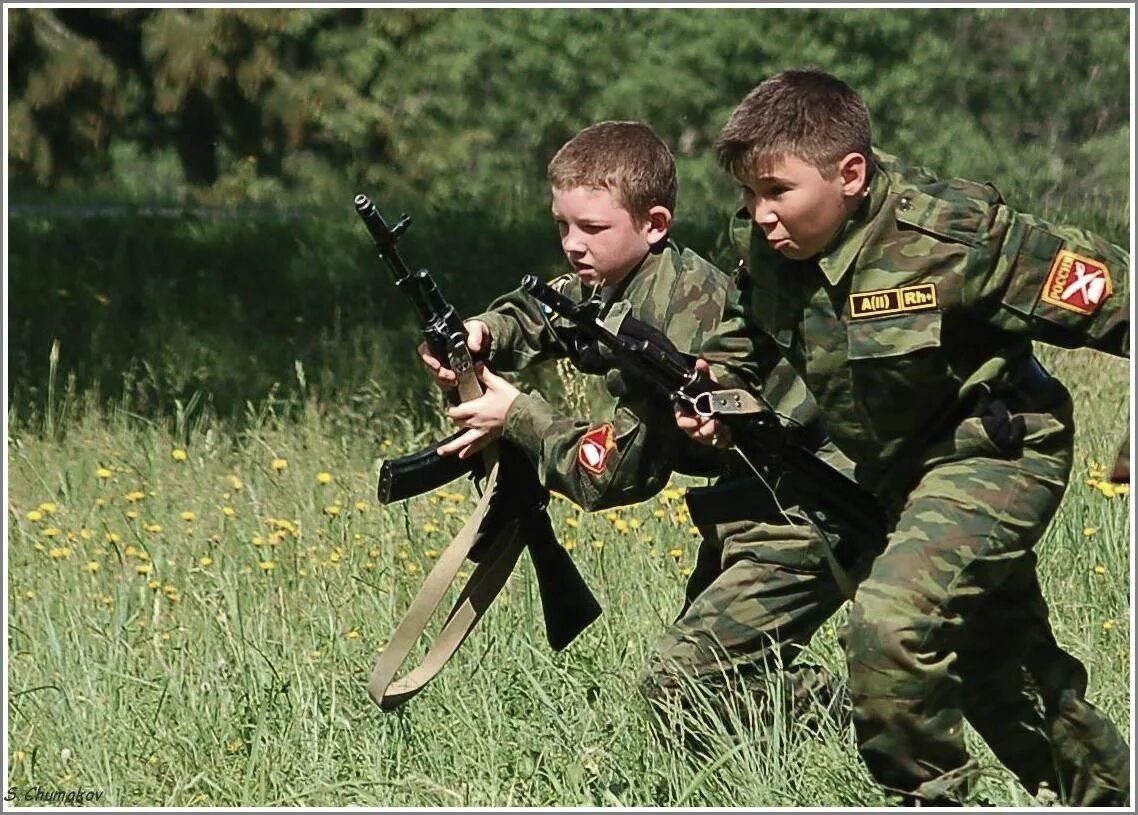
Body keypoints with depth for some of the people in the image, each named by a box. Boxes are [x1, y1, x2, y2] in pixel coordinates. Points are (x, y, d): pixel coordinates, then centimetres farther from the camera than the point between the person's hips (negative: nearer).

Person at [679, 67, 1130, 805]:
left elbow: (1103, 292, -23)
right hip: (900, 471, 8)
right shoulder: (772, 247, -11)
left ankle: (929, 793, -10)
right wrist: (712, 384, -9)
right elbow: (750, 330, 10)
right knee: (1000, 663, 20)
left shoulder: (952, 236, -30)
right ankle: (1108, 789, 40)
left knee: (891, 619, -28)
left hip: (996, 457, -8)